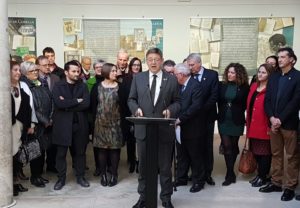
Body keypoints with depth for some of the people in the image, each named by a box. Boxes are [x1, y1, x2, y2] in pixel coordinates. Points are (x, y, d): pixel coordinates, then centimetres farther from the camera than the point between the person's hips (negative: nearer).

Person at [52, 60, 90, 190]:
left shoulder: (83, 86, 6)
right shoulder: (58, 86, 0)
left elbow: (86, 104, -9)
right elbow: (59, 103, -17)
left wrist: (67, 104, -12)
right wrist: (76, 101, -12)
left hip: (80, 124, 2)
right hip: (63, 124, -2)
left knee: (80, 152, 10)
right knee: (61, 153, 6)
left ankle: (80, 176, 24)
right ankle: (61, 178, 19)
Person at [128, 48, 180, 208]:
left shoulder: (172, 79, 3)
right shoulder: (138, 78, 7)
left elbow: (177, 102, 5)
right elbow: (131, 99, 9)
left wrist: (170, 110, -15)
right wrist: (136, 109, -11)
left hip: (164, 129, -1)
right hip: (143, 128, 2)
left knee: (165, 165, 8)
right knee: (143, 165, 12)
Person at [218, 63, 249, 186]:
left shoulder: (244, 87, -6)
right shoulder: (222, 85, 1)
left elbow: (247, 104, 0)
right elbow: (218, 101, 8)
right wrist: (221, 112, 3)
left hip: (237, 121, -1)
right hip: (223, 121, 2)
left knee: (233, 146, 10)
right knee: (227, 146, -3)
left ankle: (230, 174, 26)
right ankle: (231, 174, 5)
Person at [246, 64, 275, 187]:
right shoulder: (254, 86, 11)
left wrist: (270, 125, -17)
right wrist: (248, 122, 12)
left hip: (264, 126, -7)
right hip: (253, 125, 7)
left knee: (264, 152, 6)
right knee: (256, 151, 14)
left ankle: (263, 177, 18)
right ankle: (260, 174, 28)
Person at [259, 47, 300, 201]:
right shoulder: (273, 77, 12)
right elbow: (267, 99, 7)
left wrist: (280, 119, -14)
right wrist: (272, 118, -7)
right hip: (273, 122, 5)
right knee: (276, 154, 12)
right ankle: (276, 183, 23)